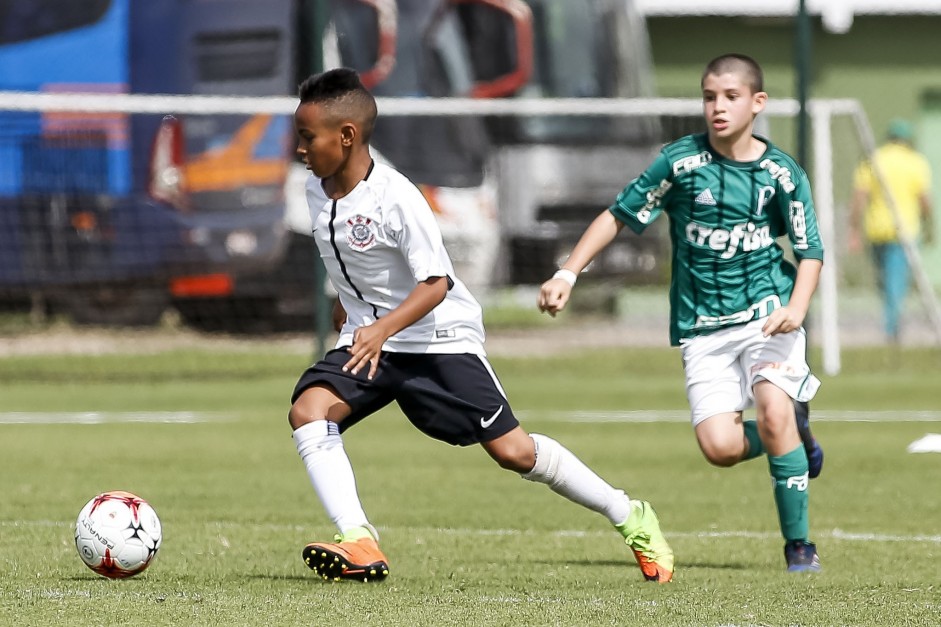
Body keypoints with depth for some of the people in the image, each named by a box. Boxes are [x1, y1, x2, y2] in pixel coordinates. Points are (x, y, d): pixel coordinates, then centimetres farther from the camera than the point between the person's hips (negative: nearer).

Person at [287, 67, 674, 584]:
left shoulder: (396, 198, -23)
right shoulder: (317, 192, -1)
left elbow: (436, 284, -25)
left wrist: (383, 328, -39)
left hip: (440, 336, -7)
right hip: (367, 337, 7)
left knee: (512, 451, -6)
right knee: (306, 410, -20)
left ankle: (629, 517, 13)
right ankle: (358, 544, -26)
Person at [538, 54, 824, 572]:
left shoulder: (782, 173, -2)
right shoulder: (681, 161, -3)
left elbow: (809, 252, 1)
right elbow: (619, 216, 3)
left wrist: (796, 307, -18)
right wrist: (567, 274, -5)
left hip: (766, 313, -1)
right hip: (702, 325, 1)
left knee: (773, 409, -25)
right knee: (720, 446, -15)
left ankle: (798, 543, -9)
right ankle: (789, 443, 21)